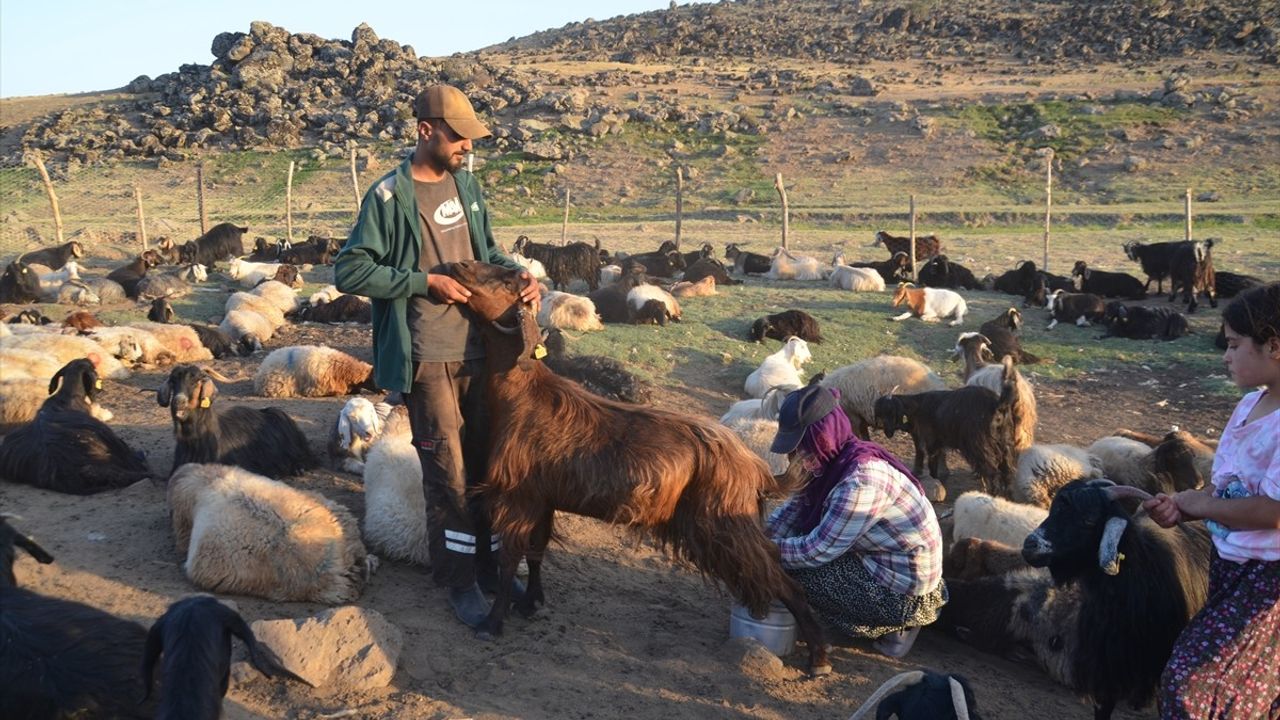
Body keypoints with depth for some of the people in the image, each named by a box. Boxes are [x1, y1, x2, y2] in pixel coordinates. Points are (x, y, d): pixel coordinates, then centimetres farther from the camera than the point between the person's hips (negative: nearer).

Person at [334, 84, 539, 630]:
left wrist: (518, 275, -1)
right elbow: (350, 271, -13)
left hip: (479, 348, 6)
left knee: (488, 461, 13)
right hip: (428, 358, -6)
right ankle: (459, 581, 14)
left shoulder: (465, 185, 8)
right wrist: (426, 282, -17)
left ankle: (490, 565, 28)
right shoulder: (389, 196, -11)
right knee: (449, 472, 0)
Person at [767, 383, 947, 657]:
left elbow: (818, 551, -25)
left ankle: (896, 626, 0)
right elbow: (794, 509, 6)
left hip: (905, 594, -9)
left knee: (796, 570, -12)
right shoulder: (833, 460, -3)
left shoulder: (861, 480, -30)